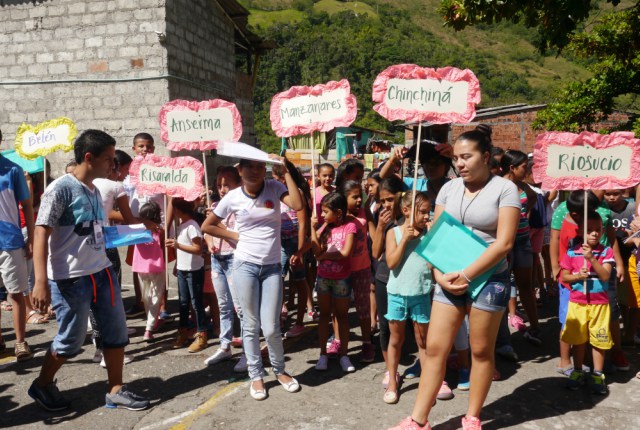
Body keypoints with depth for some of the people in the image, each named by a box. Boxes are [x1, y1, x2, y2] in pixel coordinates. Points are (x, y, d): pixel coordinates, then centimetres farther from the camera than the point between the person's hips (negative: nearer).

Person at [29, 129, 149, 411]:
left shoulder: (94, 190, 11)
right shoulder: (60, 188, -13)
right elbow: (41, 233, -18)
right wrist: (41, 282, -25)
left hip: (102, 272, 8)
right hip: (70, 279, -8)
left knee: (117, 332, 10)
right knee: (71, 340, 6)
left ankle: (115, 391, 23)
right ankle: (41, 385, 32)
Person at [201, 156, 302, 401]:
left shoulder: (275, 188, -3)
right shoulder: (233, 197, -2)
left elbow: (297, 205, -23)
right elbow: (207, 226, 7)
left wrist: (286, 171, -18)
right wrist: (236, 236, 0)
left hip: (272, 268, 0)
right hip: (245, 266, 0)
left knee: (271, 328, 0)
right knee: (251, 325, 7)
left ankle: (280, 370, 26)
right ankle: (256, 376, 25)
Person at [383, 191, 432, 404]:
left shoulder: (428, 233, 0)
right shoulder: (393, 232, -4)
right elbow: (391, 263, -13)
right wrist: (405, 239, -17)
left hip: (421, 293, 1)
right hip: (397, 293, -1)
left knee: (423, 340, 12)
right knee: (396, 339, 12)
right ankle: (392, 383, 25)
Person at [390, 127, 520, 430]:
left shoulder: (505, 189, -7)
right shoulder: (448, 188, 7)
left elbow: (504, 242, -14)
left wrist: (465, 276, -17)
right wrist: (440, 275, -7)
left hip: (487, 279, -4)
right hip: (449, 279, 4)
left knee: (481, 351, 9)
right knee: (434, 348, 4)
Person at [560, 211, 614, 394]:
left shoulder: (606, 252, -4)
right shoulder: (571, 252, -2)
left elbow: (605, 276, -15)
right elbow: (564, 277, 2)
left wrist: (591, 258, -24)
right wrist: (577, 276, -17)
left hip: (599, 303, -1)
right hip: (577, 302, 1)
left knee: (599, 340, 6)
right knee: (578, 339, 12)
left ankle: (597, 375, 21)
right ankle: (577, 372, 26)